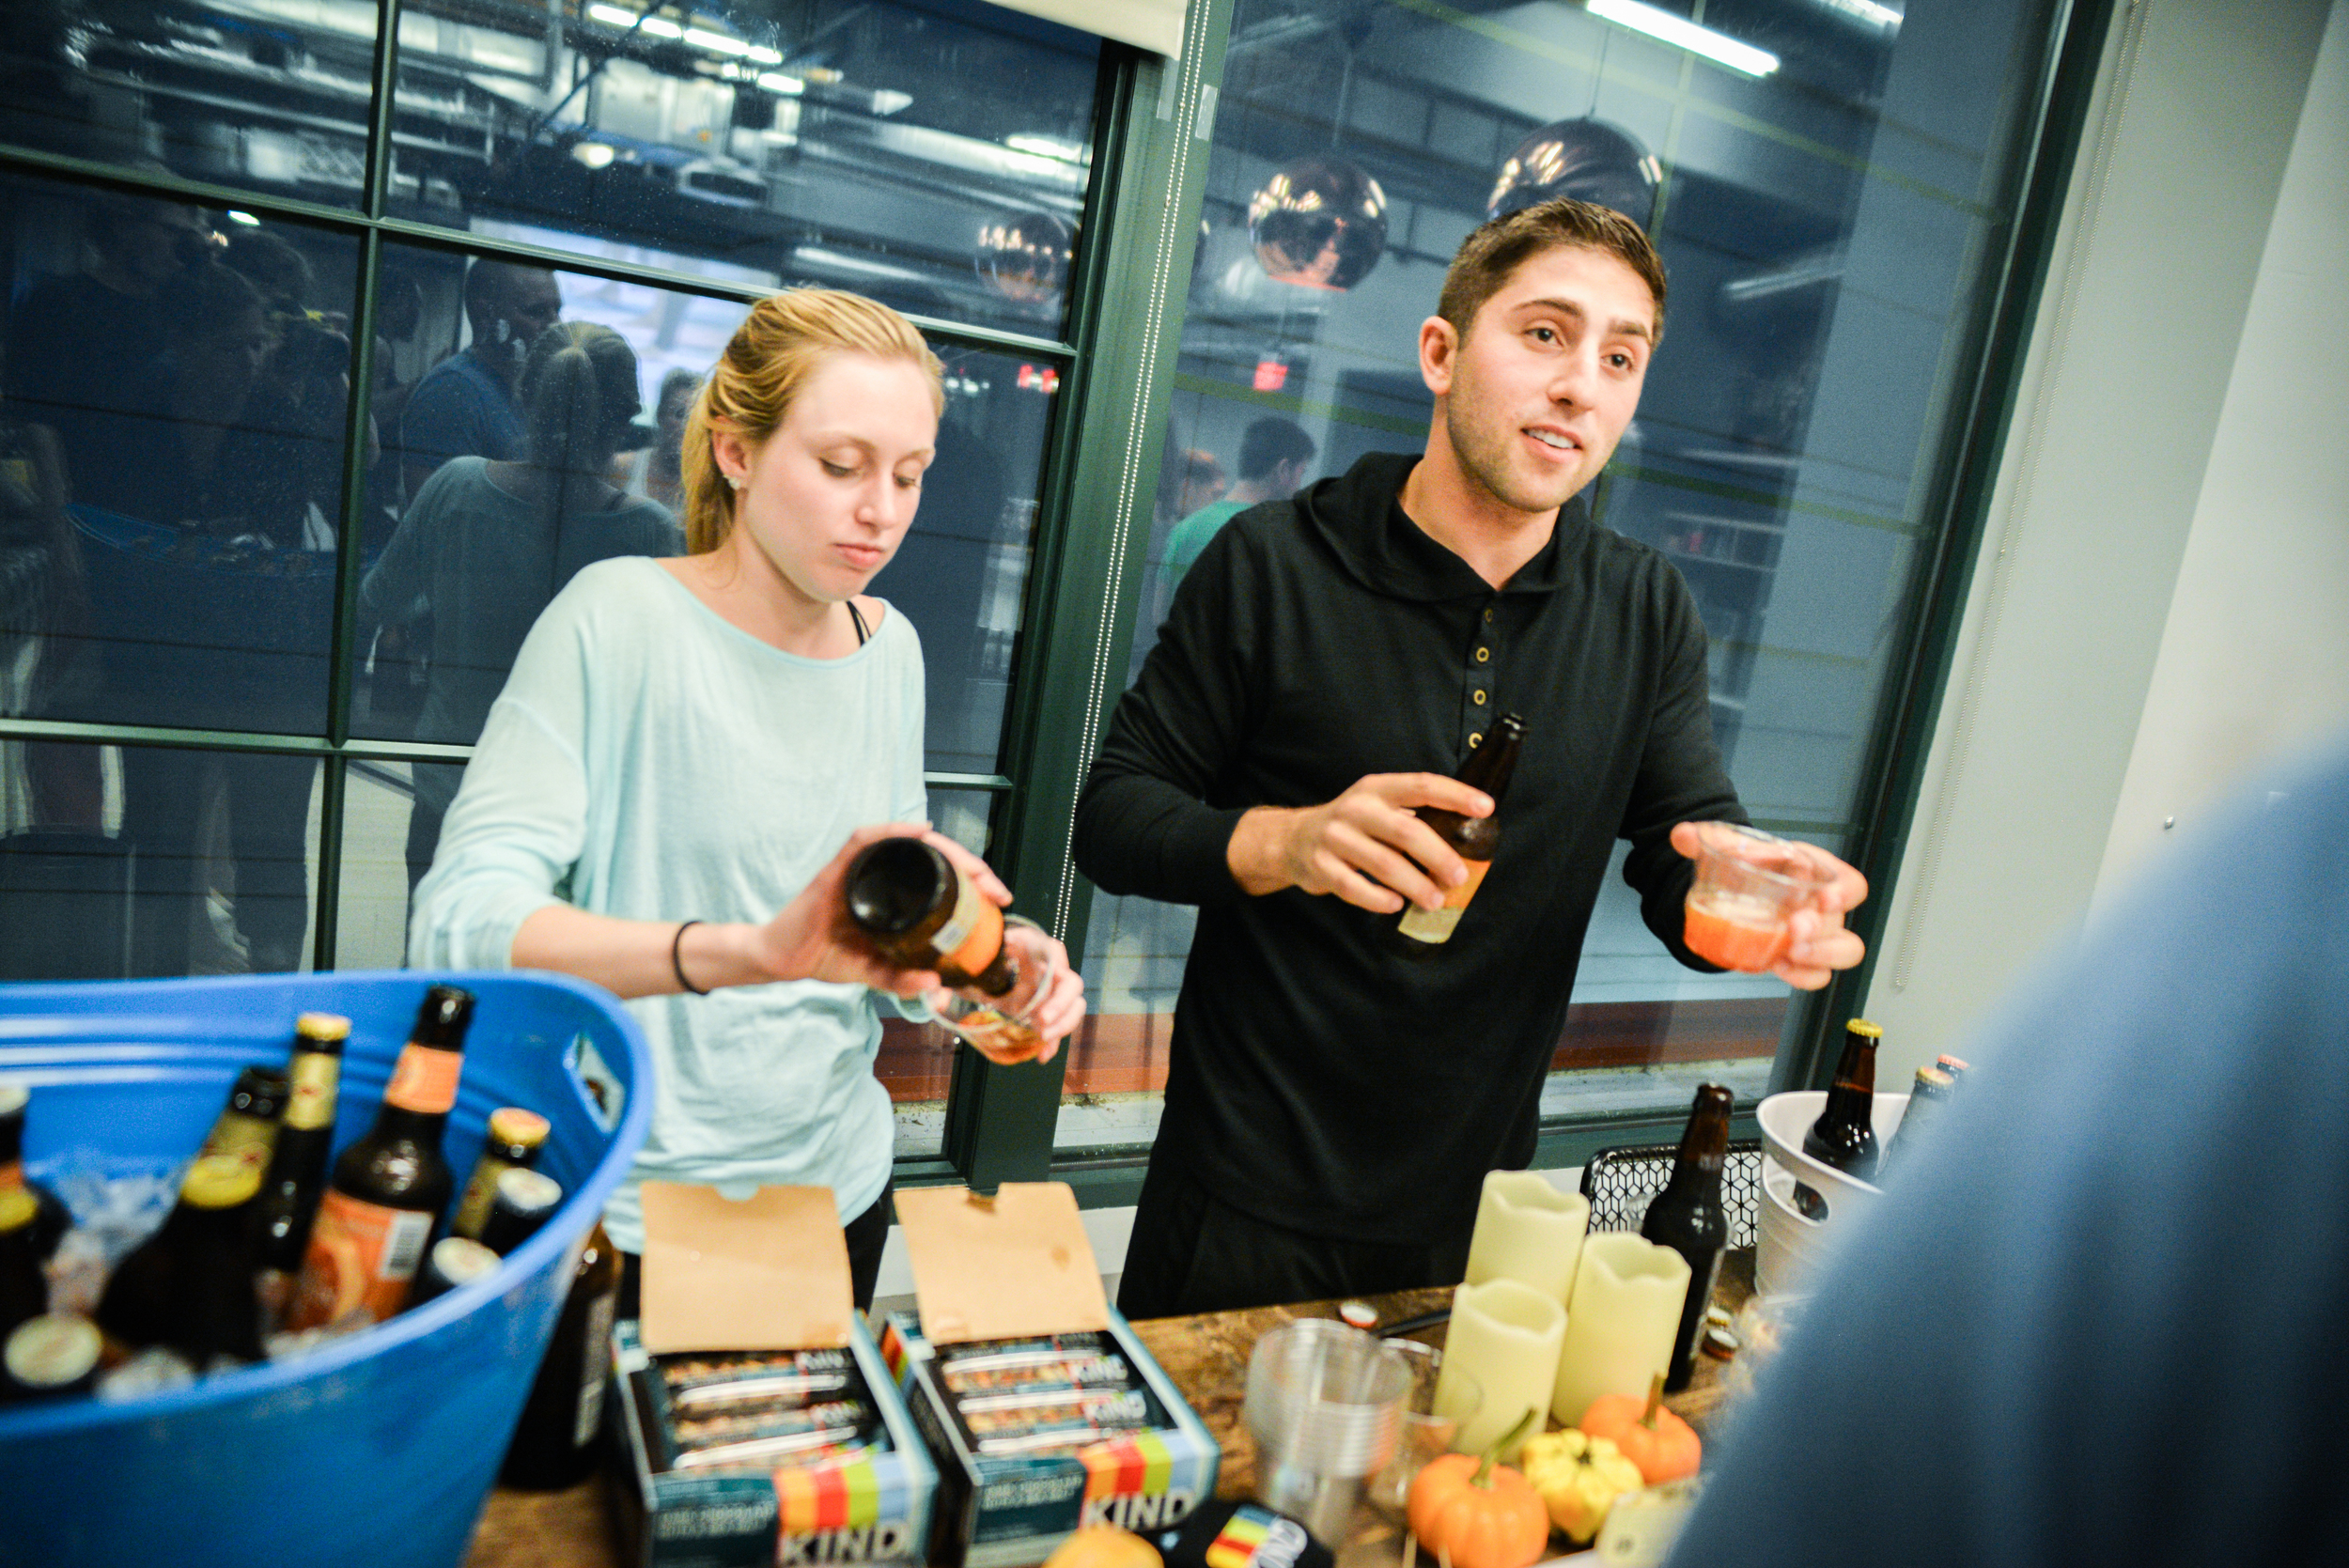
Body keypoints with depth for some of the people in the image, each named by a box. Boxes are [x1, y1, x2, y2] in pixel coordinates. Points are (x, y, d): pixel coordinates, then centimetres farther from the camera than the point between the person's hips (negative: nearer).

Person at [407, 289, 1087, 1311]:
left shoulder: (889, 648, 3)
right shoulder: (620, 617, -15)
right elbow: (456, 927, -26)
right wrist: (752, 950, -40)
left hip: (836, 1187, 6)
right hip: (625, 1217, -5)